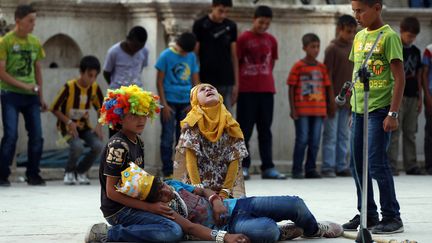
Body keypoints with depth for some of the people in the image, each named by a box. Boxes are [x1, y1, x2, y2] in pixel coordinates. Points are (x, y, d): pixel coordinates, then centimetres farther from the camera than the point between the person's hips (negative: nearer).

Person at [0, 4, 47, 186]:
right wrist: (23, 85, -16)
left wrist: (41, 96, 14)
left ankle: (33, 175, 12)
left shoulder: (35, 43, 9)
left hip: (31, 96, 5)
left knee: (36, 136, 0)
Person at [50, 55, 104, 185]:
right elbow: (54, 109, -12)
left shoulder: (95, 88, -5)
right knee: (78, 146, -33)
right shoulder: (69, 87, -19)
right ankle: (69, 172, -1)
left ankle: (81, 171, 4)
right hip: (67, 126, -4)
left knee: (98, 146, -23)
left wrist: (99, 126, -8)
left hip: (84, 126, 4)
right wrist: (69, 122, -22)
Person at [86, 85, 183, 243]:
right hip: (119, 210, -10)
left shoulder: (138, 143, 12)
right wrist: (149, 207, -18)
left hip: (133, 205, 10)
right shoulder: (118, 146, -16)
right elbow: (111, 191, -18)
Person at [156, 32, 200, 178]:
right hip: (170, 102, -4)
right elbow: (160, 82, -4)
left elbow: (195, 81, 10)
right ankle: (167, 172, 2)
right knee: (168, 138, -2)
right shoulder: (166, 56, -5)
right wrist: (164, 105, -9)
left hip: (186, 103, 4)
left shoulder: (192, 57, 6)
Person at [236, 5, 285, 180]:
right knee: (245, 129, 0)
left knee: (265, 130, 6)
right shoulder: (244, 38, -2)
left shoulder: (271, 41, 9)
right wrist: (237, 84, -2)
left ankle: (268, 167, 7)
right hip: (247, 90, -4)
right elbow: (236, 62, 0)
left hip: (266, 89, 4)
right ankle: (243, 166, 3)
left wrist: (265, 78, 9)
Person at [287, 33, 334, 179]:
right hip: (302, 111, -4)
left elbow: (327, 88, 13)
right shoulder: (298, 67, -3)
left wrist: (331, 106, 9)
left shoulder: (321, 67, 9)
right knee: (302, 140, -5)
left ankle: (311, 169, 12)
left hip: (318, 110, 4)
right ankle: (297, 170, 1)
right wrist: (293, 109, -7)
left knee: (315, 141, 5)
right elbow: (291, 89, -2)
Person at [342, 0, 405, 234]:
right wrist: (353, 109, 17)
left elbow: (399, 77, -12)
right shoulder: (359, 37, 13)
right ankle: (367, 214, 18)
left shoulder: (388, 36, -9)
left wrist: (393, 113, -16)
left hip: (379, 110, -8)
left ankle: (392, 217, -1)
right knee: (357, 164, 9)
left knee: (377, 163, -9)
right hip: (359, 110, 8)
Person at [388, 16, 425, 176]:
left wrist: (419, 97, 12)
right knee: (394, 132, -6)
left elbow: (418, 75, 16)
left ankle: (411, 165, 12)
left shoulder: (416, 51, 13)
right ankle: (392, 166, -5)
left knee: (410, 133, 8)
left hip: (412, 97, 6)